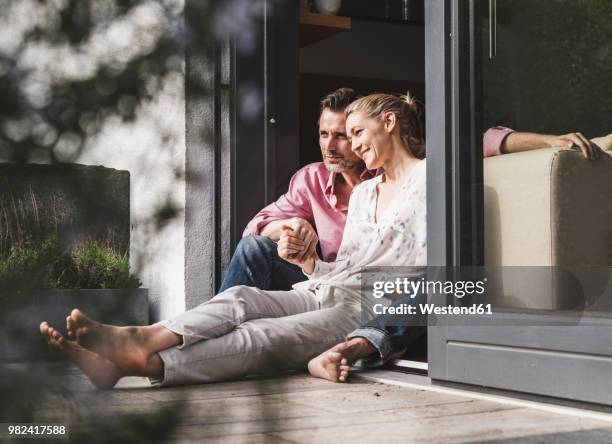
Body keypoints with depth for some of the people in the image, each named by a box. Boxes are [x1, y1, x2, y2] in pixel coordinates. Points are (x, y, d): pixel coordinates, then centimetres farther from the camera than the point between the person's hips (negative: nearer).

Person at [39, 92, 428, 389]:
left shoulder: (425, 178, 4)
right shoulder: (363, 192, 28)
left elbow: (428, 270, -7)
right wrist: (305, 259, 2)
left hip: (371, 312, -6)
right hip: (326, 293, 6)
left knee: (260, 336, -30)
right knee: (241, 298, -24)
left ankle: (141, 363, -52)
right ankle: (137, 338, -47)